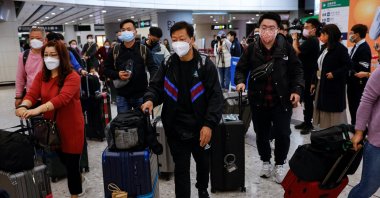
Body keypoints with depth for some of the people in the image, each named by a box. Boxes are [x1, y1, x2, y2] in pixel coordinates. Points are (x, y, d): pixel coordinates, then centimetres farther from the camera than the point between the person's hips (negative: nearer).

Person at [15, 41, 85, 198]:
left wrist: (37, 110, -41)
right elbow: (32, 94, -7)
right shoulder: (41, 75, 4)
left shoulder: (72, 77, -16)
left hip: (70, 127, -6)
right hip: (51, 126, 6)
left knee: (71, 163, 3)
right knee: (62, 159, 21)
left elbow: (62, 98, -31)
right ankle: (78, 180, 49)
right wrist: (24, 106, -30)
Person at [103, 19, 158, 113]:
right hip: (122, 96, 1)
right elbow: (106, 69, 8)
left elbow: (153, 67, -9)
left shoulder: (144, 50, -2)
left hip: (141, 95, -1)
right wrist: (117, 74, -13)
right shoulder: (114, 51, 2)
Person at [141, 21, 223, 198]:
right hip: (175, 129, 0)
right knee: (181, 169, 9)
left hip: (200, 128, 0)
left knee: (203, 163, 23)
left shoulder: (205, 64, -9)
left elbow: (215, 96, -11)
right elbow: (156, 86, 7)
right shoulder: (168, 64, -1)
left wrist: (209, 124, -19)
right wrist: (150, 99, -17)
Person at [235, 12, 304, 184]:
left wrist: (297, 90, -9)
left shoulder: (286, 48, -5)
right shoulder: (252, 49, -3)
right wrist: (240, 81, -14)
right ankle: (266, 162, 37)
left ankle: (280, 164, 28)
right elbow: (241, 68, 6)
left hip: (281, 101, -1)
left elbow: (297, 70, 2)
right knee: (261, 135, 13)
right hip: (258, 101, 1)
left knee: (283, 134, 3)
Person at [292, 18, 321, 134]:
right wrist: (297, 39, 6)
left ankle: (308, 124, 4)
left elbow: (297, 51, -23)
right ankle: (306, 122, 23)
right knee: (306, 99, 14)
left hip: (309, 75, -10)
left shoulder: (311, 41, -17)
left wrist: (295, 38, -9)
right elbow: (300, 52, 13)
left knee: (308, 99, -4)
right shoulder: (311, 40, 16)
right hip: (307, 74, 10)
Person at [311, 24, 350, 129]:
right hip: (322, 84, 8)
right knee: (323, 109, 13)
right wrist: (314, 82, 13)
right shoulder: (324, 48, 12)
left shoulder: (340, 48, -11)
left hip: (335, 86, -8)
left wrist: (334, 74, -21)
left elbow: (347, 65, -17)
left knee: (333, 111, 1)